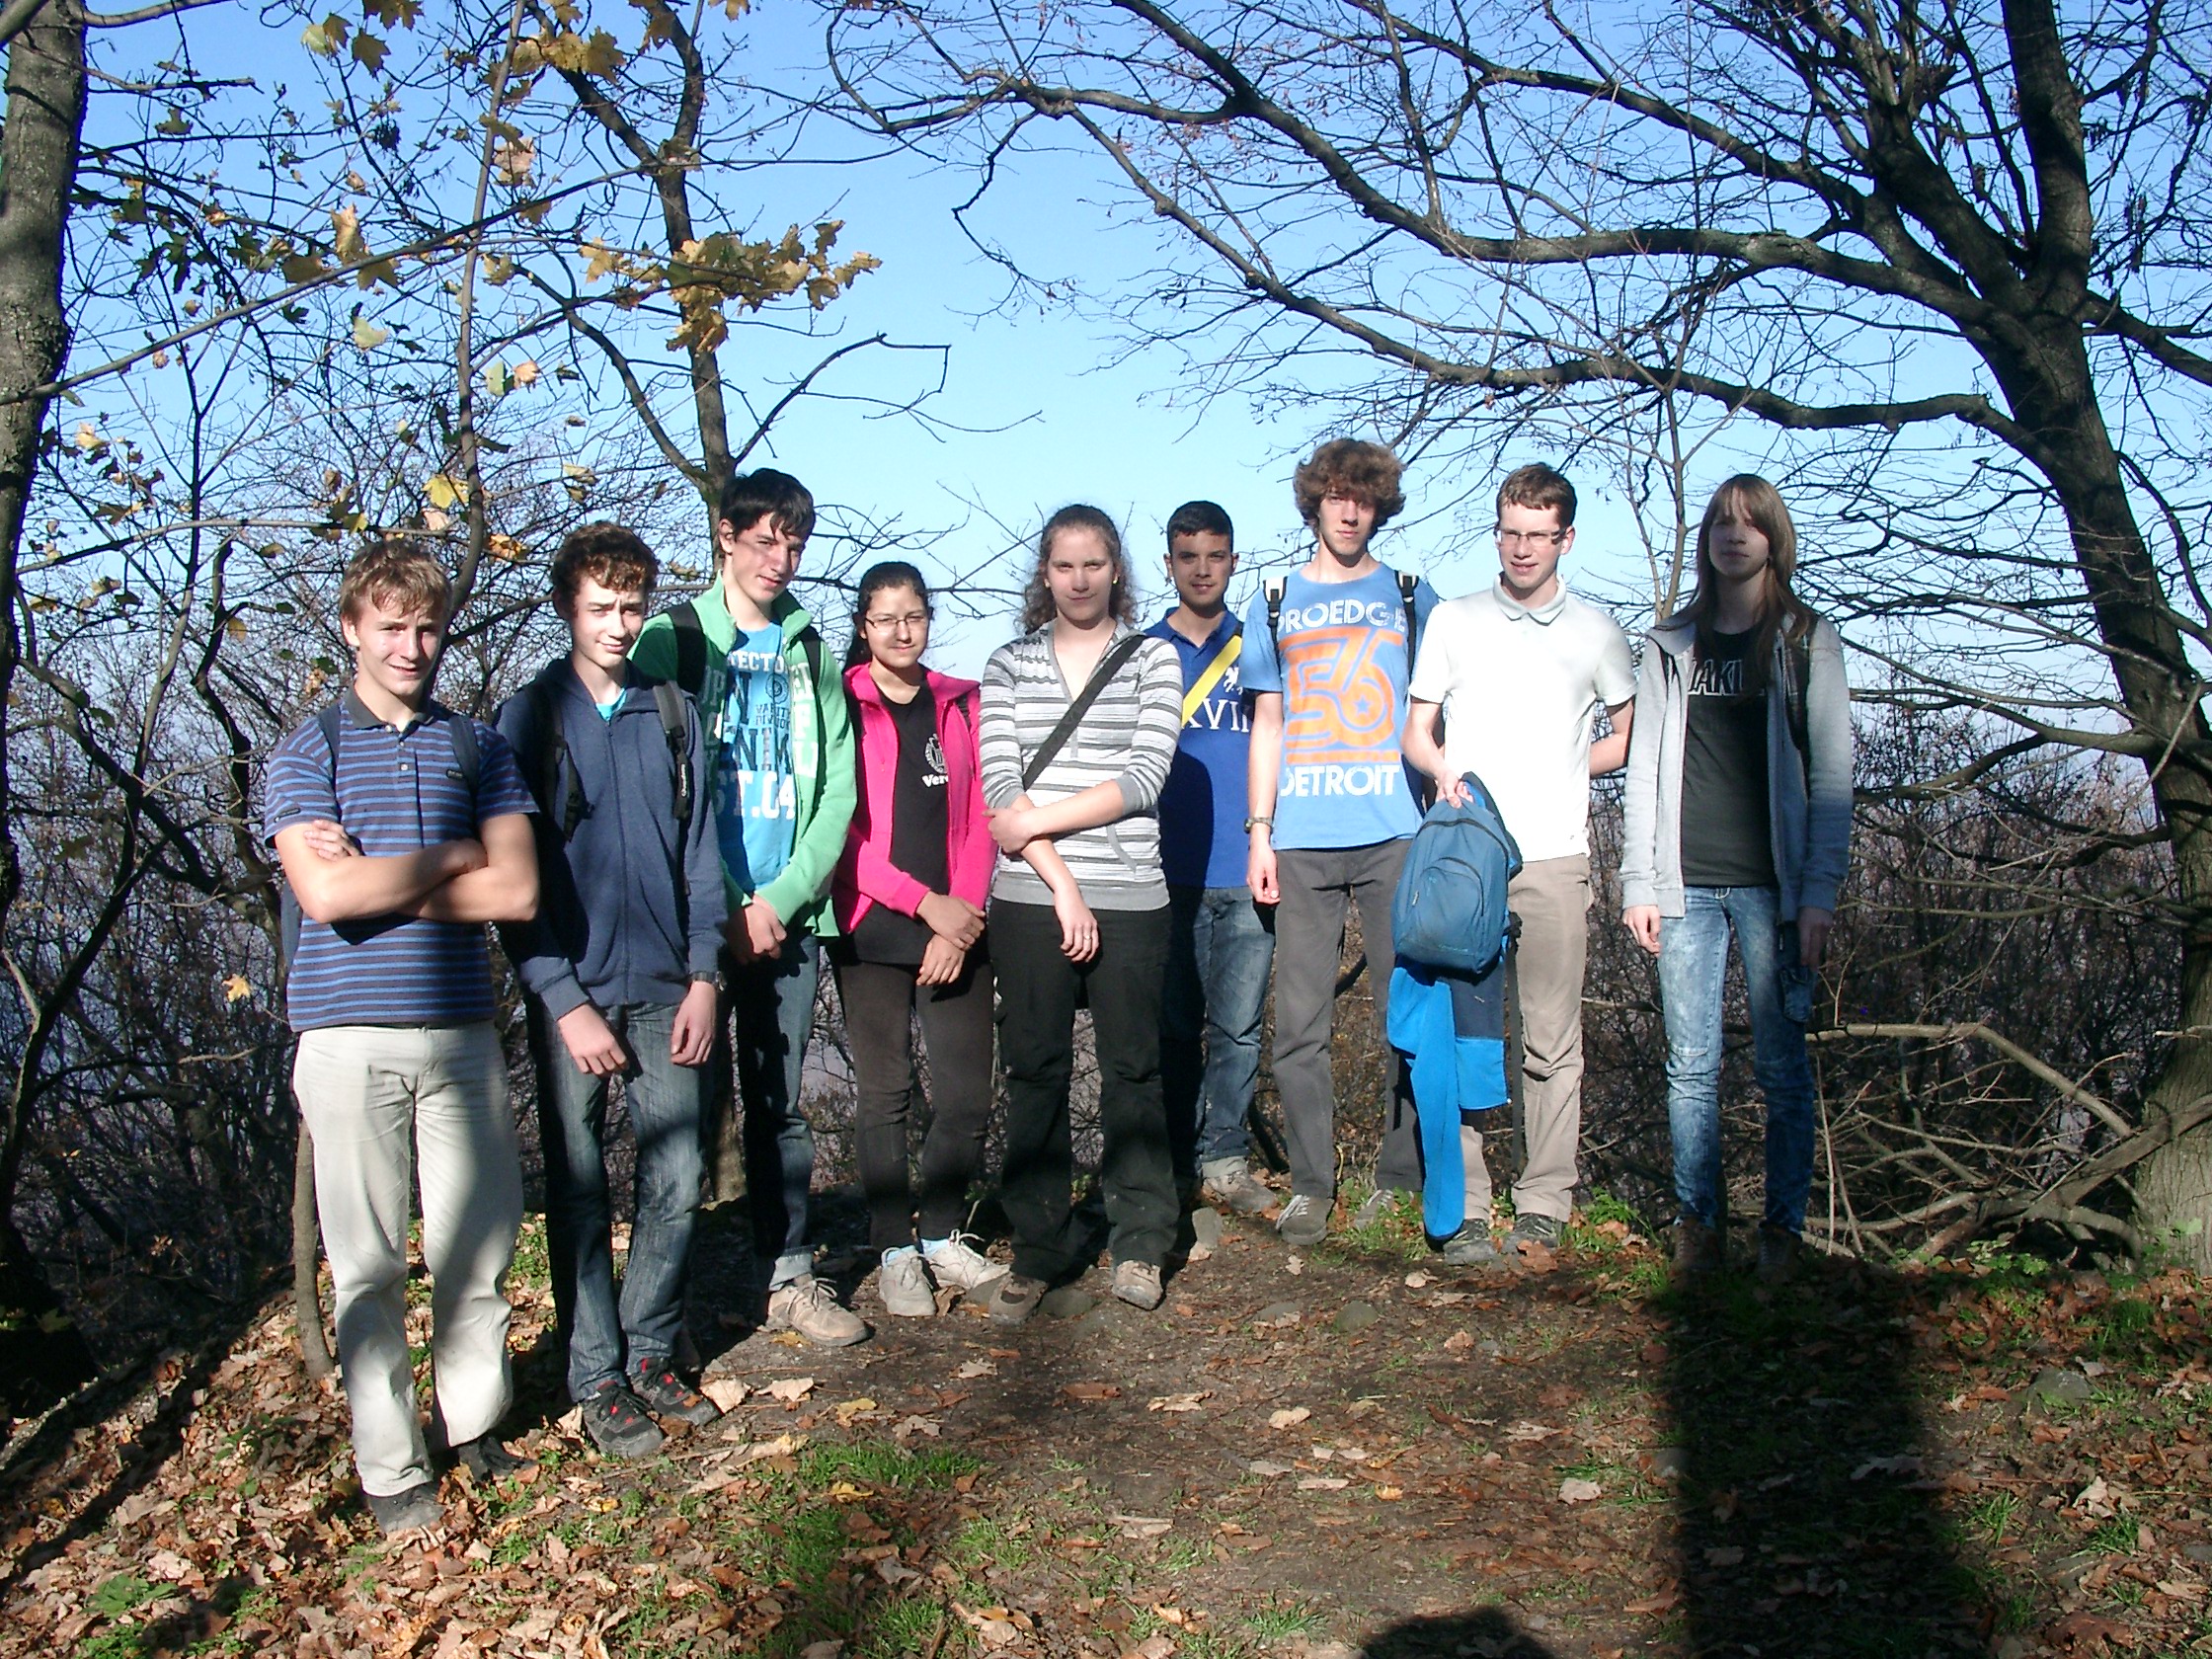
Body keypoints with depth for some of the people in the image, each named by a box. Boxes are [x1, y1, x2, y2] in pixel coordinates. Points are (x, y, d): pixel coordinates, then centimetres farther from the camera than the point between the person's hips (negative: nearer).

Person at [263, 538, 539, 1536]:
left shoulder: (479, 747, 11)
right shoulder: (308, 751, 4)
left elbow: (518, 892, -2)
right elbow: (325, 895, -11)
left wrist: (378, 877, -7)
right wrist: (451, 859, -4)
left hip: (460, 1030, 2)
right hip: (351, 1035, -2)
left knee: (478, 1243, 6)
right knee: (369, 1262, 3)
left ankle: (474, 1426, 25)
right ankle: (390, 1467, 14)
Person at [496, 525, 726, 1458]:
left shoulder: (673, 715, 10)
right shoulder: (529, 719, -1)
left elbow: (699, 854, 11)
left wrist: (702, 976, 1)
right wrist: (567, 1003, -11)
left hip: (666, 991, 3)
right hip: (573, 994, -3)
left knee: (676, 1185, 5)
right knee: (580, 1196, 4)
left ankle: (650, 1357, 21)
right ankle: (597, 1381, 15)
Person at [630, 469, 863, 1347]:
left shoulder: (814, 650, 11)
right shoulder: (673, 638, 0)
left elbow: (839, 789, 6)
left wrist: (781, 898, -6)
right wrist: (726, 908, -10)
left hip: (789, 911, 3)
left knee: (781, 1100, 9)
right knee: (698, 1095, -2)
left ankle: (791, 1275, 18)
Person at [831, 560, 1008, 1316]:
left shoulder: (961, 704, 12)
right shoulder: (840, 706, 1)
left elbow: (980, 820, 8)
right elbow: (839, 830, -6)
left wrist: (962, 920, -3)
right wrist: (927, 903, -12)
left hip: (958, 927, 3)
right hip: (873, 929, -3)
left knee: (967, 1094, 1)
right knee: (885, 1092, 1)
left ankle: (945, 1237, 18)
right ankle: (895, 1251, 13)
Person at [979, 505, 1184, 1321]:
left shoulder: (1152, 659, 7)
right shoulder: (1008, 666, 9)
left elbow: (1143, 779, -6)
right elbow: (999, 786, -1)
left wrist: (1035, 820, -10)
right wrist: (1060, 881, -11)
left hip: (1129, 900, -1)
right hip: (1028, 899, 1)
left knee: (1132, 1070, 5)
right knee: (1034, 1072, 5)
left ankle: (1140, 1241, 18)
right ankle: (1038, 1248, 15)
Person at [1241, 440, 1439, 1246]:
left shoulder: (1412, 597, 12)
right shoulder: (1274, 606, 14)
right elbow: (1267, 726, 14)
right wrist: (1259, 832, 5)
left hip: (1397, 834, 0)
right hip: (1304, 839, 1)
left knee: (1405, 1011, 0)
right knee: (1300, 1021, -2)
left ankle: (1402, 1178, 10)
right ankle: (1311, 1184, 6)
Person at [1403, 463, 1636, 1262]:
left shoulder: (1596, 632, 12)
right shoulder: (1453, 621, 12)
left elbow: (1632, 739, 20)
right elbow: (1415, 732, 13)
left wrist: (1558, 773, 7)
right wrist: (1443, 767, -7)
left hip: (1554, 856, 0)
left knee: (1552, 1042, 1)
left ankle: (1544, 1202, 10)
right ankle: (1463, 1207, 1)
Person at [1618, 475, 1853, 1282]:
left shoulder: (1809, 642, 6)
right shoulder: (1671, 646, 13)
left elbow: (1831, 776, 1)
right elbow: (1645, 766, 10)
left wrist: (1818, 893, -7)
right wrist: (1639, 881, 1)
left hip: (1771, 884, -2)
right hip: (1687, 886, 2)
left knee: (1781, 1063, 0)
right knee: (1691, 1064, 2)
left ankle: (1783, 1225, 10)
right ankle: (1697, 1219, 11)